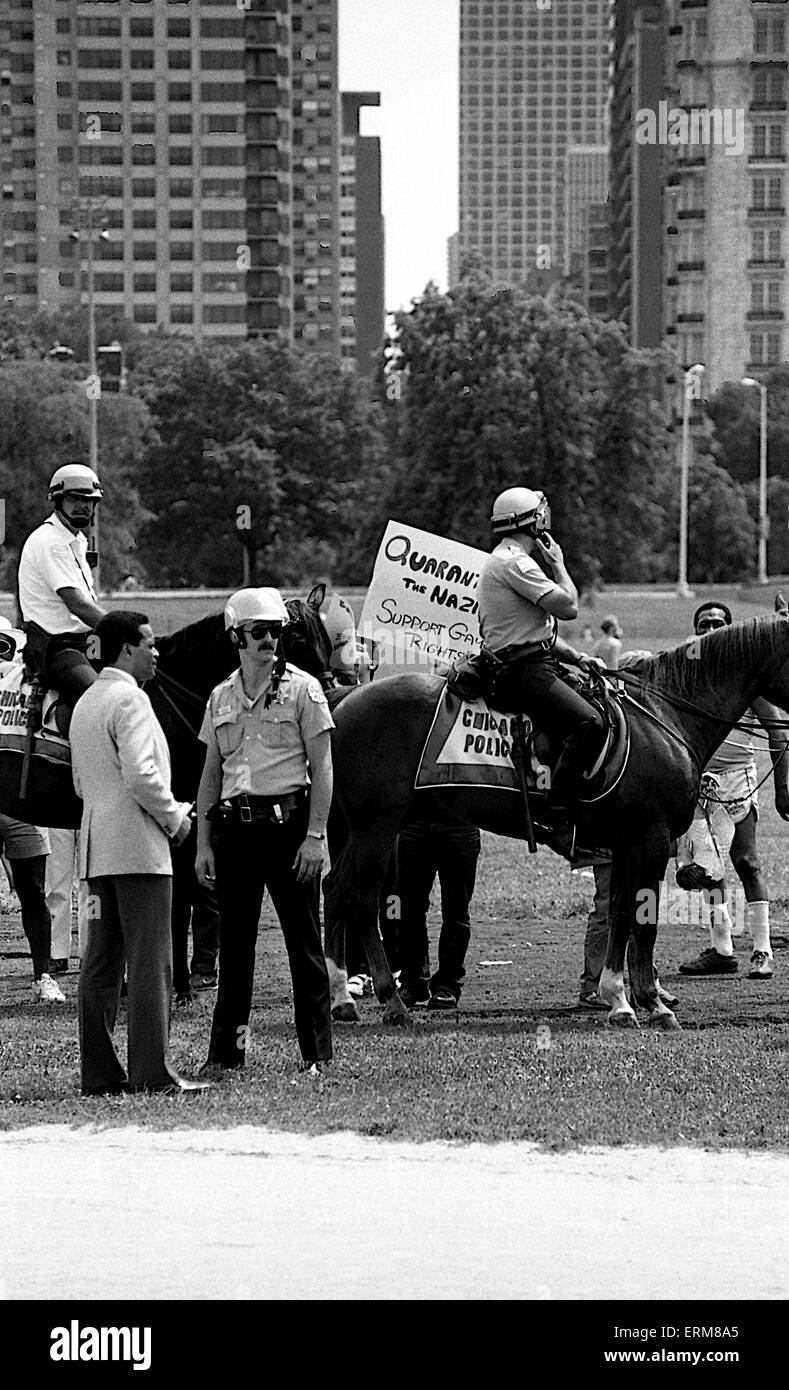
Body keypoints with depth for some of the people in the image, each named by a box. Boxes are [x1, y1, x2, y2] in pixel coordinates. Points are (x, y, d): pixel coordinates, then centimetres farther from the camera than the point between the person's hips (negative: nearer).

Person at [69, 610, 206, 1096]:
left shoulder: (85, 703, 17)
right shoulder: (129, 699, -12)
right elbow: (141, 776, -22)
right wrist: (174, 819, -7)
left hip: (97, 850, 9)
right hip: (138, 846, -9)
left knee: (100, 963, 8)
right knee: (151, 963, -8)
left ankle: (100, 1072, 9)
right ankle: (153, 1071, -10)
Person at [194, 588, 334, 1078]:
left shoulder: (302, 688, -1)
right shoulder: (222, 697, 12)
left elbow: (321, 769, -4)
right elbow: (211, 775, 15)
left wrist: (314, 836, -12)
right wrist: (204, 843, 9)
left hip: (287, 821, -4)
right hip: (233, 825, 4)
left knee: (304, 941, -2)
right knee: (234, 942, 7)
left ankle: (317, 1054, 2)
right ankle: (226, 1051, 12)